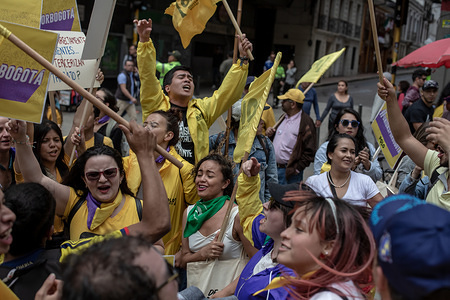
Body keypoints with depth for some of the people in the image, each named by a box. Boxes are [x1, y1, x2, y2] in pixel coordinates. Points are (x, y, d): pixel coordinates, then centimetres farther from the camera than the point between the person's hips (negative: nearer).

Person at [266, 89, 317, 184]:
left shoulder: (306, 122, -12)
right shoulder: (284, 118, 15)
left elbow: (310, 151, -15)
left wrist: (296, 168, -17)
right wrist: (270, 135, 7)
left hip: (289, 172, -8)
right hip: (274, 168, 8)